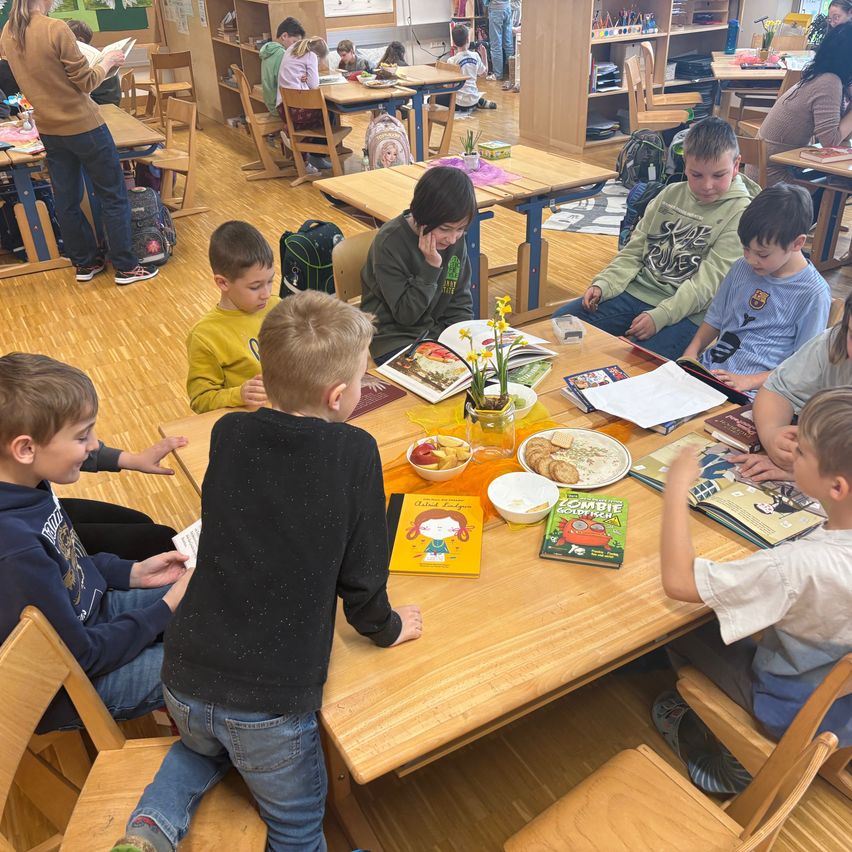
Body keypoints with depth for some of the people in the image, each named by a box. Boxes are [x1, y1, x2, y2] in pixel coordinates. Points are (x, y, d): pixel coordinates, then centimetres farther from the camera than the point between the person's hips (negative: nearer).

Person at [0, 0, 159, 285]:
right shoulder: (56, 30, -20)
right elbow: (86, 82, -15)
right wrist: (107, 62, 2)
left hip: (49, 130, 7)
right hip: (83, 126, -7)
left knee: (67, 200, 14)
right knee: (113, 197, 5)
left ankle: (85, 263, 26)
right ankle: (126, 266, 10)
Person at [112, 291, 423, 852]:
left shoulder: (228, 434, -3)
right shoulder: (354, 452, -15)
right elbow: (361, 571, -7)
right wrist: (385, 628, 12)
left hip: (186, 680, 4)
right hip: (270, 703, -4)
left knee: (204, 745, 37)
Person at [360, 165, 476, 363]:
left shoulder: (455, 238, -3)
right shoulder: (389, 243, -19)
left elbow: (460, 303, 4)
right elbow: (405, 314, -16)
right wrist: (431, 266, -23)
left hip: (438, 332, 5)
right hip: (395, 339, -5)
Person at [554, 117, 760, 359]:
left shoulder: (740, 212, -6)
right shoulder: (671, 194, 11)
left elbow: (709, 280, -14)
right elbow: (635, 249, 14)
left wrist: (660, 316, -24)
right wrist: (603, 284, -3)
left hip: (686, 311, -6)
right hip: (637, 291, 6)